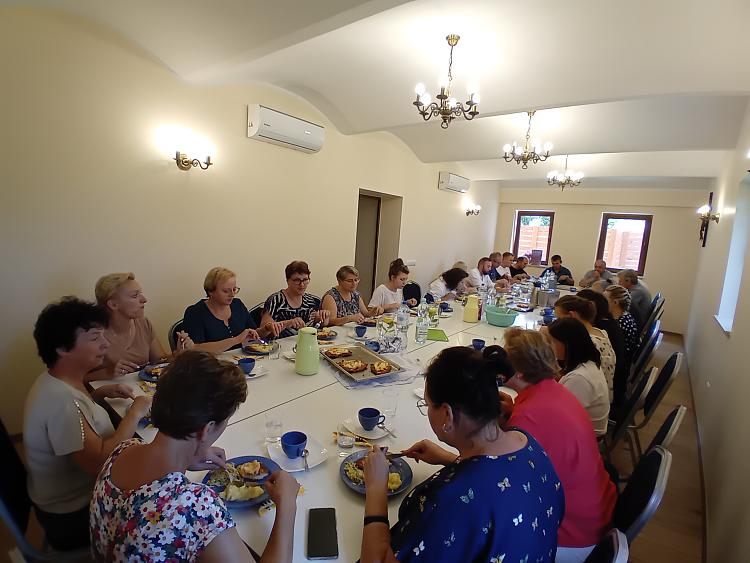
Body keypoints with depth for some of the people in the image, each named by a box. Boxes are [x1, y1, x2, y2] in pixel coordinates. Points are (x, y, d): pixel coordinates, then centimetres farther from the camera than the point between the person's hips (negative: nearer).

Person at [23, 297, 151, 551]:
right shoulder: (60, 400, -34)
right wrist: (136, 412, -25)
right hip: (73, 518, -8)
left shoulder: (58, 381, -4)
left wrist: (100, 394, 1)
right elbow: (100, 462, -34)